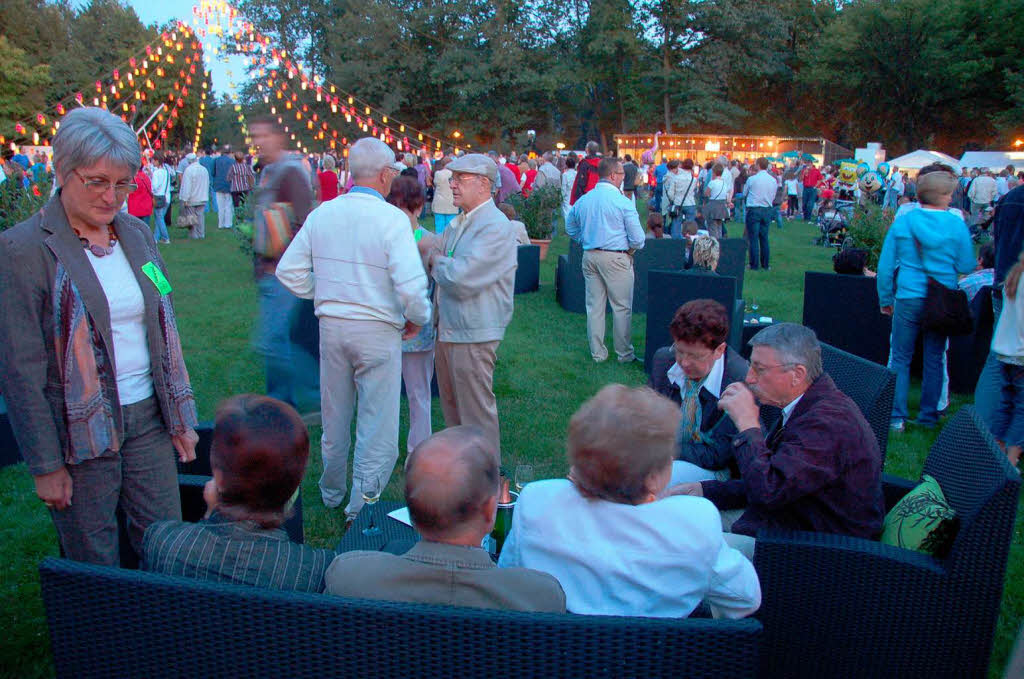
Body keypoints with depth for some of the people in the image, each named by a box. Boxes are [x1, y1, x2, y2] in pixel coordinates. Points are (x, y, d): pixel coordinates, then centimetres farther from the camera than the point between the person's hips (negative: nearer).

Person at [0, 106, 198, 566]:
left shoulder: (137, 234, 6)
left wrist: (181, 419, 11)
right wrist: (45, 464, -10)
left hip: (148, 419, 5)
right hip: (80, 433, -4)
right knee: (96, 567, 10)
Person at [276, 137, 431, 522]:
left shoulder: (322, 213, 2)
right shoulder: (391, 218, -15)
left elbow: (288, 270, 5)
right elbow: (411, 284, -22)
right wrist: (418, 319, -5)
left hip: (331, 326, 6)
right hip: (377, 331, -6)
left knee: (334, 416, 22)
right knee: (377, 425, 7)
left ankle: (332, 493, 39)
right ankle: (361, 510, 13)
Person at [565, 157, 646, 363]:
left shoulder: (583, 201, 7)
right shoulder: (623, 202, -11)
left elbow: (570, 228, 20)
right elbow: (638, 238, -11)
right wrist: (633, 247, 9)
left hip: (589, 257, 6)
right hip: (616, 257, -6)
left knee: (594, 306, 11)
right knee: (622, 307, 4)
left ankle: (598, 353, 17)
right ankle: (624, 353, 11)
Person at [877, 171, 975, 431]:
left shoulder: (901, 222, -3)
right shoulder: (957, 225, -5)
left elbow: (885, 266, -1)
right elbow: (967, 266, -1)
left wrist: (885, 299, 8)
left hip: (908, 300, -1)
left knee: (900, 359, 7)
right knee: (934, 360, 12)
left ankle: (897, 417, 4)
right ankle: (929, 416, 20)